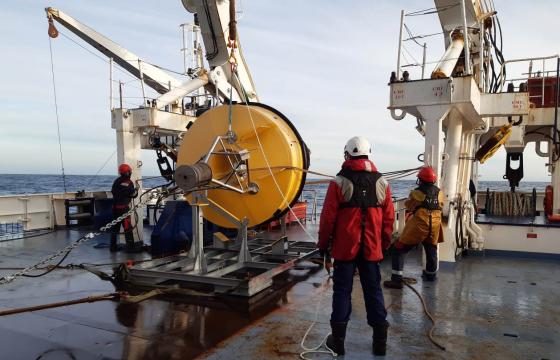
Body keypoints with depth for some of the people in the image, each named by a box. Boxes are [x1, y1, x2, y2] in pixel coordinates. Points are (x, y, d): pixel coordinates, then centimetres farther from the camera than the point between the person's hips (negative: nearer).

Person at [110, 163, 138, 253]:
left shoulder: (116, 181, 9)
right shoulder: (128, 183, -13)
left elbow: (112, 192, 18)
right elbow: (133, 195, -6)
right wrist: (136, 189, 13)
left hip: (115, 207, 7)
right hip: (124, 207, -7)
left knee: (115, 227, 15)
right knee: (128, 228, -3)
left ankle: (113, 246, 21)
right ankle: (130, 247, -3)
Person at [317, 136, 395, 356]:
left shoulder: (339, 182, -9)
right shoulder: (381, 183, 2)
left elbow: (328, 217, -9)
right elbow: (389, 218, 5)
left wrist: (323, 243, 2)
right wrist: (384, 244, 16)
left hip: (344, 247, -2)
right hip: (372, 248, 3)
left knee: (342, 291, 7)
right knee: (373, 290, 12)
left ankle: (338, 339, 15)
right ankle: (380, 340, 19)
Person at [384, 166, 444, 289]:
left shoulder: (416, 193, -11)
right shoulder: (439, 193, 1)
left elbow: (408, 206, 4)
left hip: (417, 228, -5)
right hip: (434, 228, 5)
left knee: (399, 250, 1)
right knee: (431, 250, 28)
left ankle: (396, 279, -6)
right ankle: (430, 275, 47)